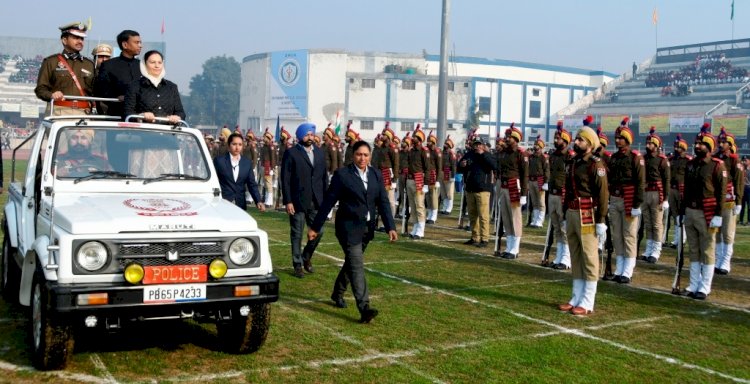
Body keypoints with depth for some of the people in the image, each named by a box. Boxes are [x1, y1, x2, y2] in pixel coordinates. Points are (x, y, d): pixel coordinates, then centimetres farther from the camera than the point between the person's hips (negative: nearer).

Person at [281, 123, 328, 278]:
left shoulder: (319, 153, 11)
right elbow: (285, 179, -7)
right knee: (297, 235, 5)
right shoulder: (291, 153, -4)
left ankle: (306, 257, 28)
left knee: (318, 232, 5)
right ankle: (298, 265, 17)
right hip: (298, 201, -4)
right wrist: (288, 201, -12)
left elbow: (324, 177, 12)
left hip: (316, 202, 4)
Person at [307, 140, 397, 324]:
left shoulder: (376, 175, 6)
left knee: (351, 263, 18)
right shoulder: (342, 174, -8)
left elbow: (383, 202, 4)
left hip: (367, 228, 6)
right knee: (357, 266, -13)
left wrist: (390, 227, -6)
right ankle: (364, 308, -18)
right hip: (349, 227, -5)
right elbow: (328, 202, -6)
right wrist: (315, 227, -4)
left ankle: (337, 293, 40)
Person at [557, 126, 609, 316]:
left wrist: (601, 221, -17)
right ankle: (576, 298, 19)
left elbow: (603, 194, -14)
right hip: (572, 214, 9)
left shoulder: (596, 164, -10)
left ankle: (587, 303, 2)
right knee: (575, 257, 12)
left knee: (589, 258, -3)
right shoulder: (574, 163, 15)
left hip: (587, 215, -9)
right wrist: (566, 216, 21)